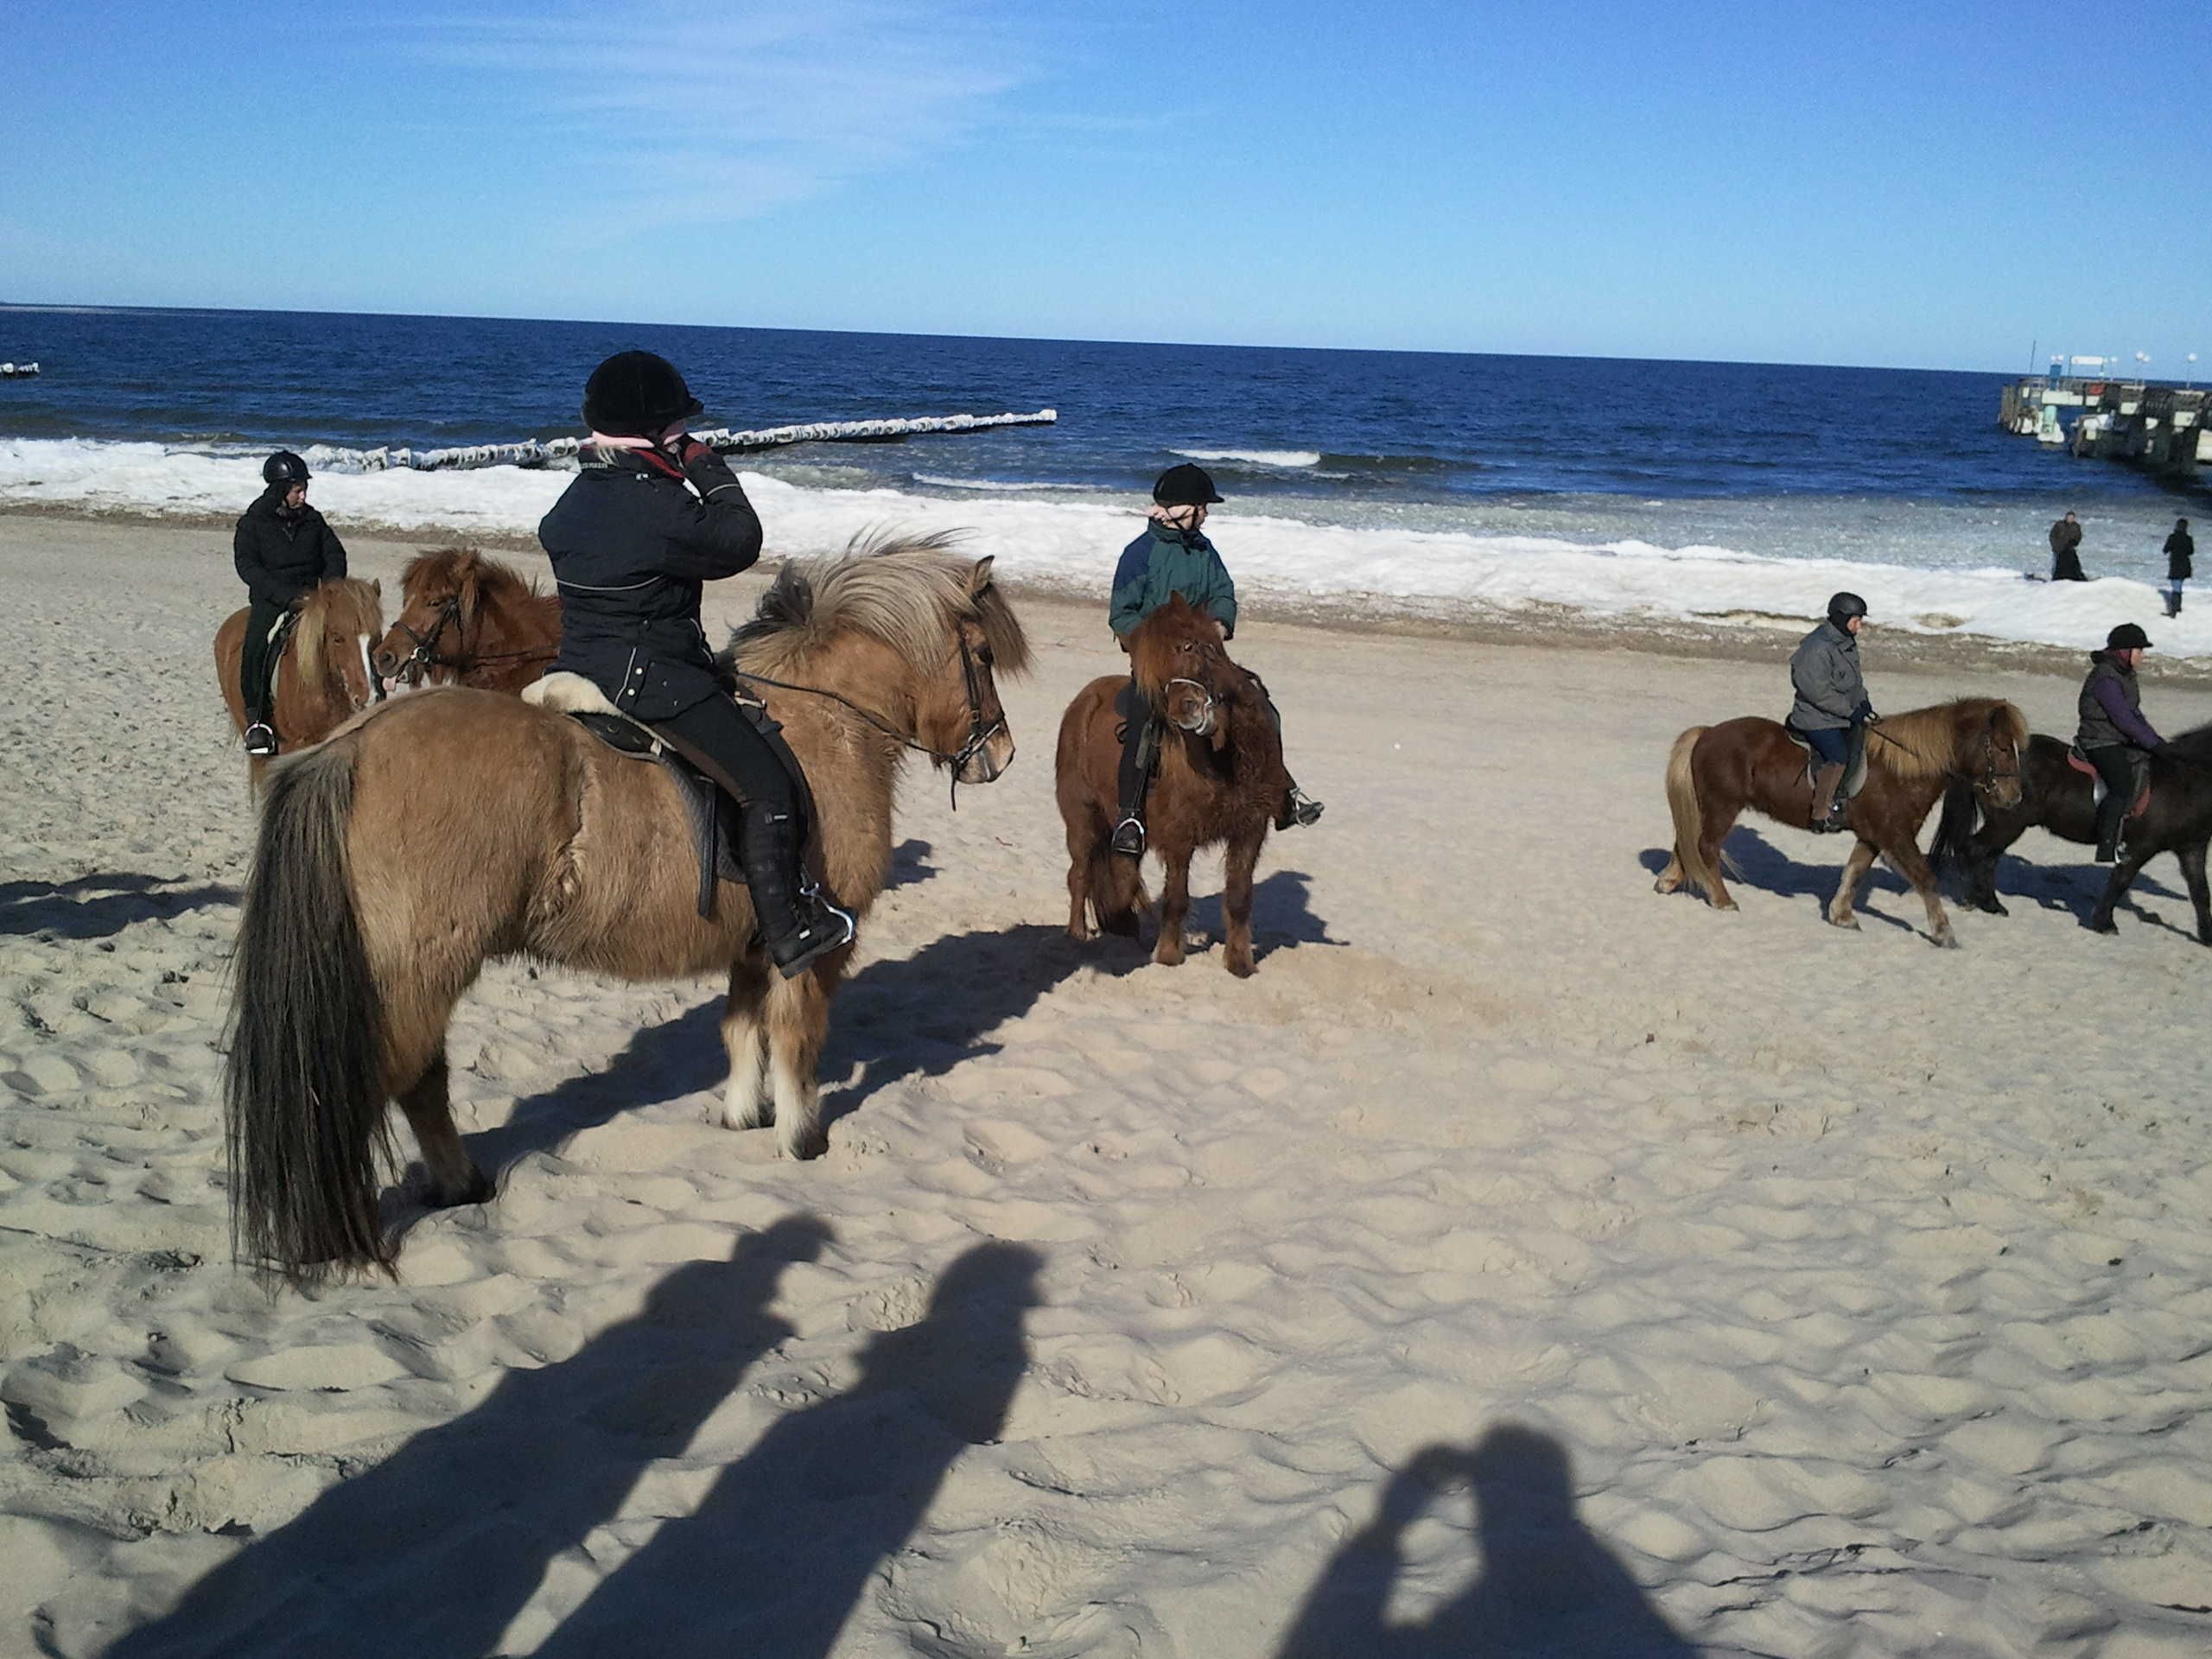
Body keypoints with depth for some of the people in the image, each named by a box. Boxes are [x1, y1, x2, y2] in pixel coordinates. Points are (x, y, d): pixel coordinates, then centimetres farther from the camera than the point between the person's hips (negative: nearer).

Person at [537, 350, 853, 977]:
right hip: (655, 678, -10)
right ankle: (790, 930, -3)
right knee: (768, 786, -5)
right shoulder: (658, 505, -19)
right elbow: (740, 542, -13)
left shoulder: (574, 501, 9)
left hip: (580, 663, 10)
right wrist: (711, 472, -1)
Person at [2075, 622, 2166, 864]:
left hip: (2121, 742, 11)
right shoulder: (2105, 679, -19)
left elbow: (2134, 713, 20)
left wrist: (2156, 740, 11)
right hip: (2100, 744, -11)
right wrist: (2155, 743, -19)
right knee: (2123, 787, -28)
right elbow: (2124, 720, -23)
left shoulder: (2124, 675, 14)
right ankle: (2106, 848, -31)